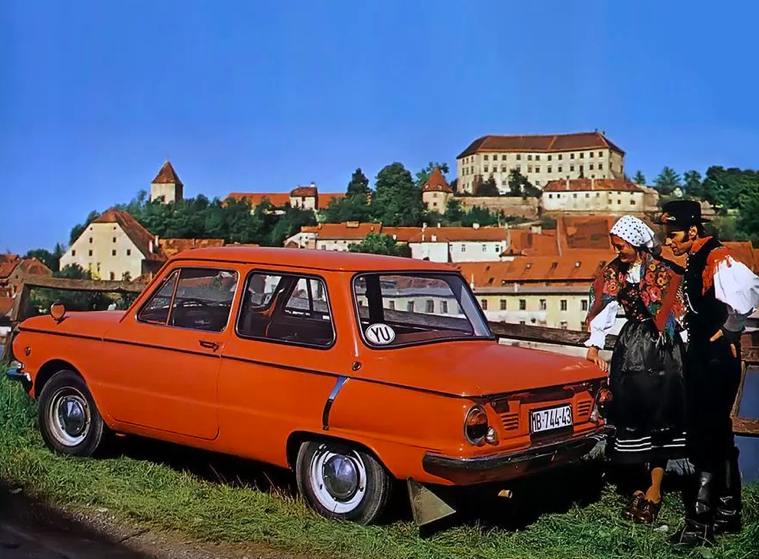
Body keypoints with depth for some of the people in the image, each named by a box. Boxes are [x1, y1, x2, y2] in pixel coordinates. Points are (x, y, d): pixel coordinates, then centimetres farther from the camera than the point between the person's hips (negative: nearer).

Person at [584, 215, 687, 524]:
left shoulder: (662, 271, -11)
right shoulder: (614, 271, 4)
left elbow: (674, 313, -11)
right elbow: (602, 307, 2)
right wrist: (594, 348, -5)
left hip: (661, 347, -5)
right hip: (629, 345, 5)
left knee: (658, 416, -3)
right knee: (629, 412, 2)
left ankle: (655, 489, 3)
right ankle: (638, 484, 11)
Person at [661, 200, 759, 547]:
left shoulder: (718, 259, -17)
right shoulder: (695, 262, 12)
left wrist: (729, 329, -24)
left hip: (718, 360, -10)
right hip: (700, 358, 10)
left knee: (705, 440, -7)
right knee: (718, 437, 17)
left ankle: (699, 523, -1)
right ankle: (727, 514, 29)